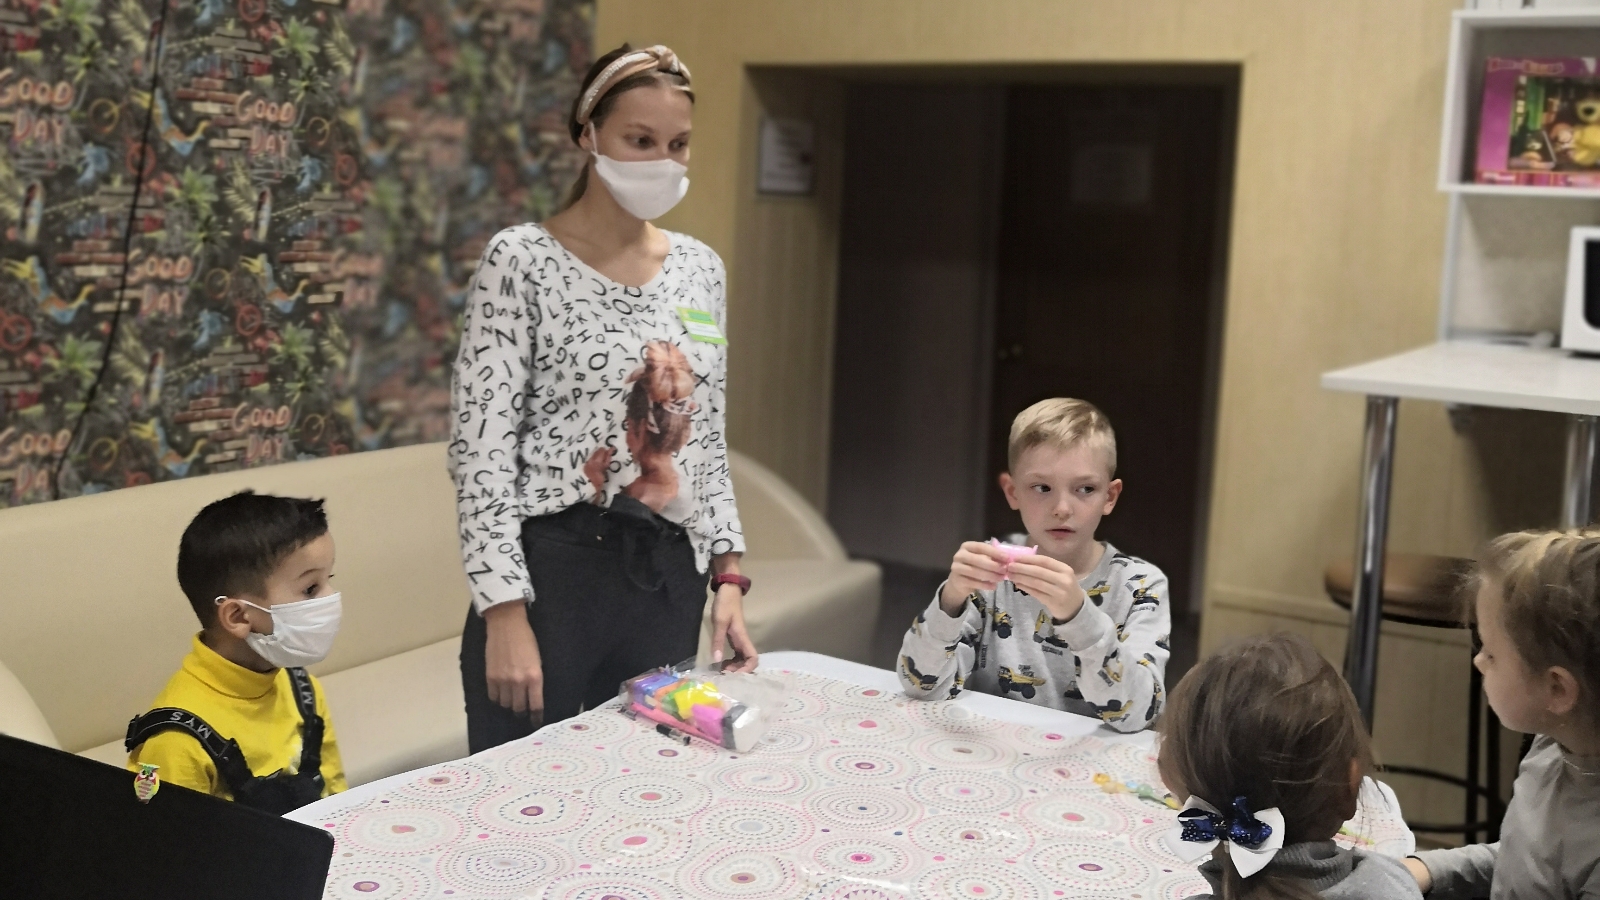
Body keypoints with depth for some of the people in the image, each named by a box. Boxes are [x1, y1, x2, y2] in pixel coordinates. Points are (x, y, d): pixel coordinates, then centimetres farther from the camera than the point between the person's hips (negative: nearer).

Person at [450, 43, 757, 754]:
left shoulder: (700, 268, 9)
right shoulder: (522, 261, -8)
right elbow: (481, 446, -11)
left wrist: (727, 576, 8)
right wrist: (504, 612, -16)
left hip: (669, 579, 5)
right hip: (551, 572, -5)